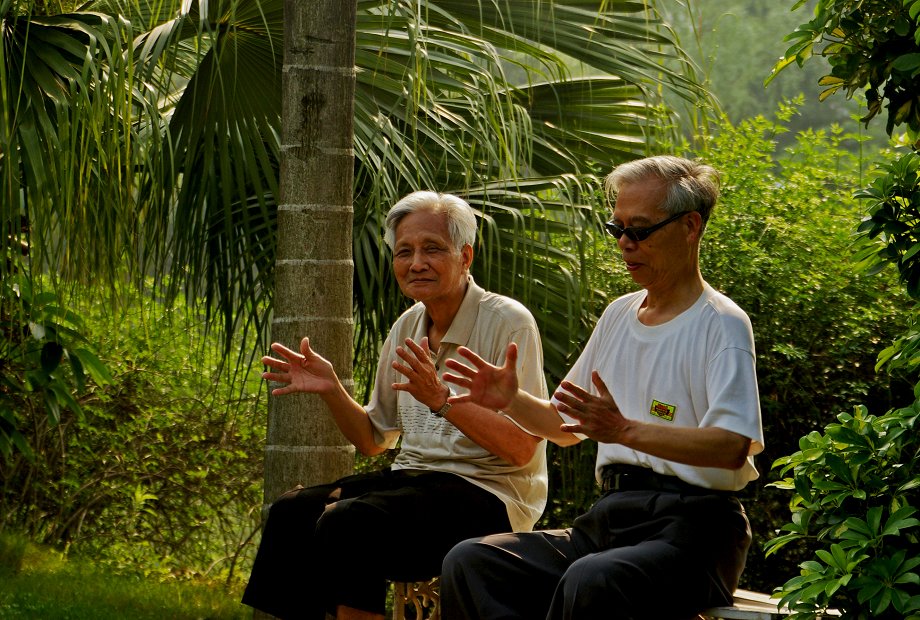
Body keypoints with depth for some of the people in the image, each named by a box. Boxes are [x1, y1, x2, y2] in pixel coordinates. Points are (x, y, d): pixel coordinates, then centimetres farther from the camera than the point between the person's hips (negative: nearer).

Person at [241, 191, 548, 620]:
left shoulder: (508, 323, -9)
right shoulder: (408, 327, 12)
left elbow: (522, 449, -17)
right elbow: (373, 440, 20)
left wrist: (442, 400, -28)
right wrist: (331, 390, 2)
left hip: (486, 492, -7)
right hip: (414, 476, 7)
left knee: (347, 523, -29)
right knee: (292, 512, -16)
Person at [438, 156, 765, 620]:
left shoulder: (723, 324, -4)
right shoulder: (619, 315, 20)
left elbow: (733, 446, -19)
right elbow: (566, 425, 28)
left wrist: (626, 430, -31)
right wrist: (511, 401, 6)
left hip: (690, 527, -7)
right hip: (608, 520, 7)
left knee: (591, 581, -38)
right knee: (469, 562, -16)